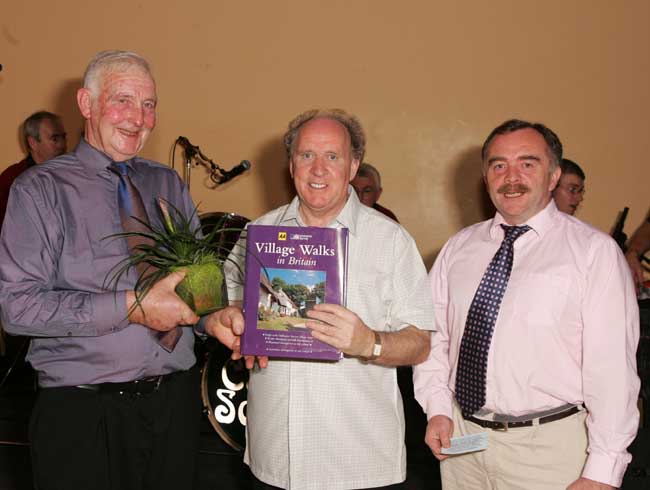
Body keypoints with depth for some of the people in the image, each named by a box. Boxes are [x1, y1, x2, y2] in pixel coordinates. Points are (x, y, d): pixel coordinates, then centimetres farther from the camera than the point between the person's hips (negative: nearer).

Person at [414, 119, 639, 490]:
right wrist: (438, 409, -2)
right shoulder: (458, 248, 6)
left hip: (549, 446, -4)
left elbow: (612, 368, -12)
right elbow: (434, 336, 10)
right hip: (460, 436, 4)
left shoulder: (595, 251, -8)